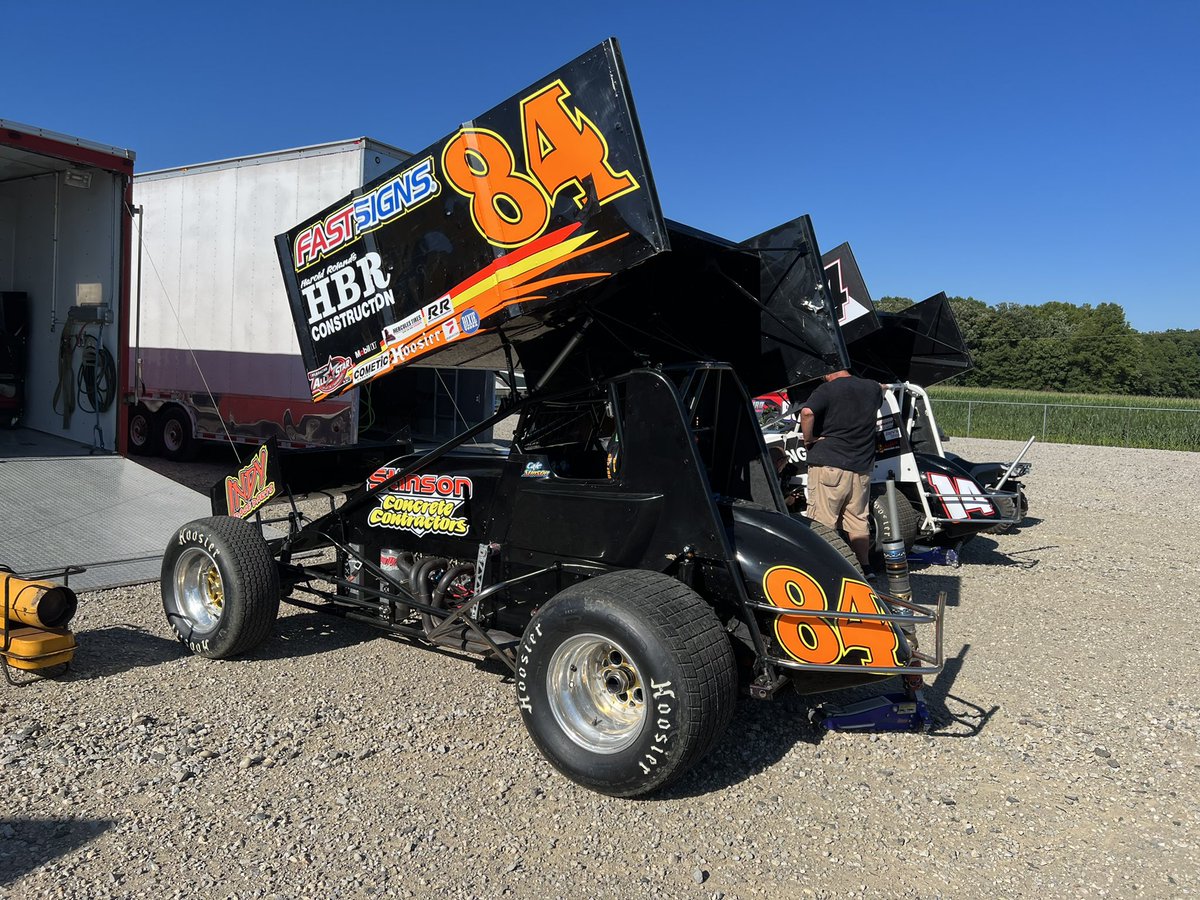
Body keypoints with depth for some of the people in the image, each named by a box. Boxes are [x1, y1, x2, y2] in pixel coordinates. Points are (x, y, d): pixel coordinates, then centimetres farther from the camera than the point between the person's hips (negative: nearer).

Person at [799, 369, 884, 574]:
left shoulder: (827, 390, -8)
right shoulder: (872, 388, 9)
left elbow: (807, 412, -25)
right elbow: (882, 390, 35)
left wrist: (808, 438, -12)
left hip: (828, 464, -5)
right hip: (861, 467, 6)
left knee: (822, 522, 0)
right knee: (858, 520, 16)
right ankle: (865, 567, 19)